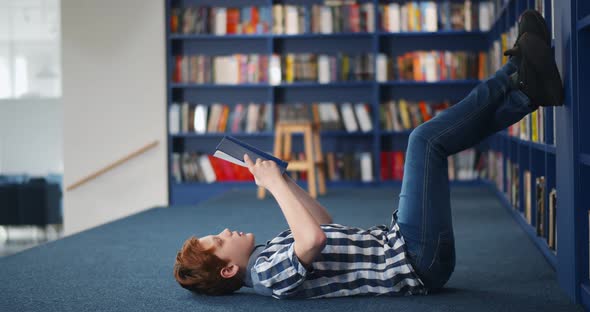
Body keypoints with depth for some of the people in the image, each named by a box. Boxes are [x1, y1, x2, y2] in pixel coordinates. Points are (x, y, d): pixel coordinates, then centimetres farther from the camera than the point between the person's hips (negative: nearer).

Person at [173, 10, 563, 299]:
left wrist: (282, 177, 12)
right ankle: (518, 75, -1)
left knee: (433, 141, 13)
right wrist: (274, 183, -28)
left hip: (390, 242, 9)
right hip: (417, 261, -9)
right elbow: (314, 238, -41)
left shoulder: (266, 255, 9)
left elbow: (322, 222, 23)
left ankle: (528, 91, 8)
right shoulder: (270, 275, -20)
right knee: (425, 139, -16)